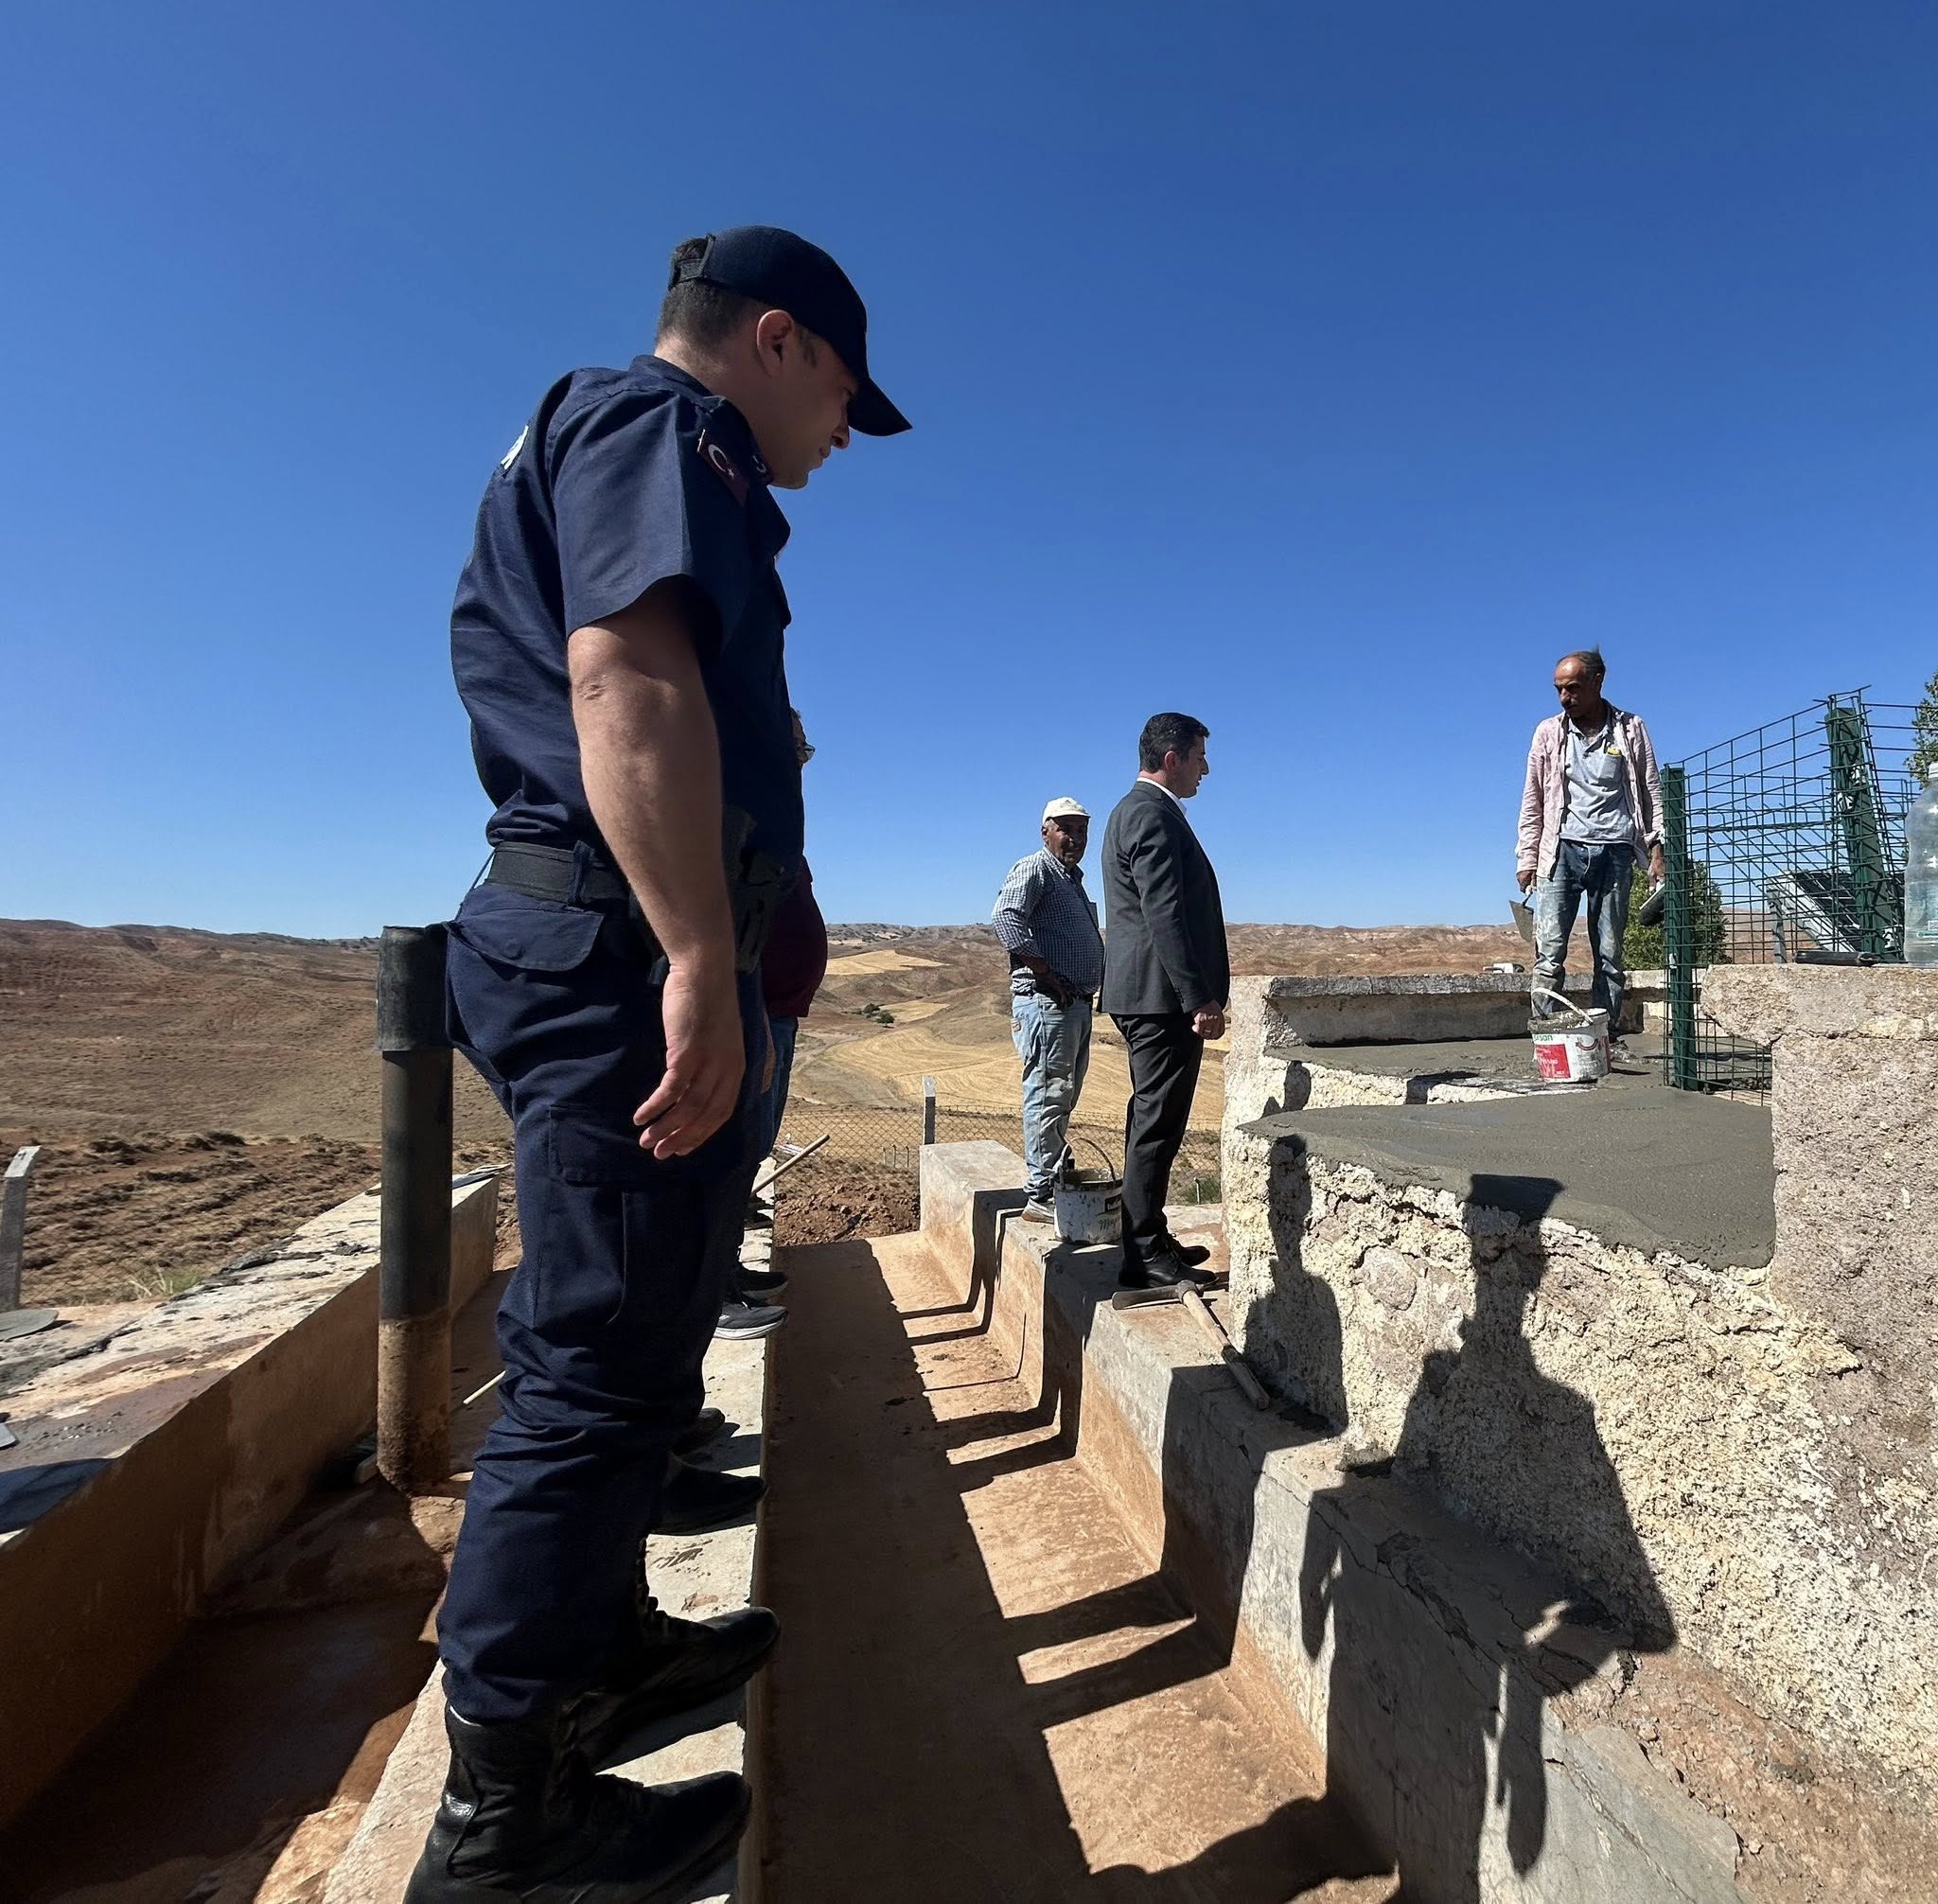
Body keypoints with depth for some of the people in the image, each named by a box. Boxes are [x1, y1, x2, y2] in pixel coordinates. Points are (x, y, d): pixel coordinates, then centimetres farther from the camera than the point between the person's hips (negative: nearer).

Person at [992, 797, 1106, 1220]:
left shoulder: (1074, 878, 24)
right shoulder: (1034, 869, -6)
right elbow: (1006, 917, -22)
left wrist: (1093, 986, 15)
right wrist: (1046, 973, -21)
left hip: (1077, 1002, 10)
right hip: (1046, 1001, -10)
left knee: (1063, 1099, 14)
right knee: (1047, 1095, -9)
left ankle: (1058, 1181, 23)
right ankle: (1040, 1195, -6)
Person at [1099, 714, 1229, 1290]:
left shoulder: (1134, 809, 20)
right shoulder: (1154, 815, -14)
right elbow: (1167, 916, -22)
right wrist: (1201, 999, -22)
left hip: (1146, 995, 11)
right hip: (1163, 994, -11)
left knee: (1151, 1119, 15)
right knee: (1157, 1122, -6)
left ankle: (1149, 1241, 25)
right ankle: (1146, 1258, 2)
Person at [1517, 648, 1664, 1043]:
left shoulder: (1630, 729, 9)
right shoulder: (1549, 732, 9)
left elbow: (1652, 793, 11)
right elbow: (1533, 801, 11)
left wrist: (1657, 851, 3)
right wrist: (1527, 858, 5)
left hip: (1614, 851, 0)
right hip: (1563, 850, 0)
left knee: (1610, 954, 2)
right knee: (1549, 950, -11)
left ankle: (1607, 1037, 7)